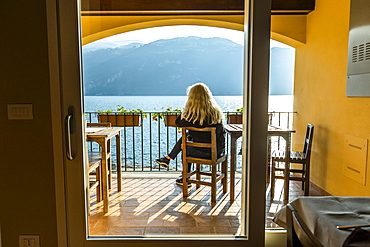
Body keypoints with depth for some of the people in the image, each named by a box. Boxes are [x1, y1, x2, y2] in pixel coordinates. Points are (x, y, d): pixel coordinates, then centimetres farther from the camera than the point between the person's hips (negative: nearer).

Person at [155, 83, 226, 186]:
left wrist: (187, 110, -2)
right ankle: (168, 158, 35)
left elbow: (178, 123, -2)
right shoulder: (216, 110, 1)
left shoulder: (194, 113, -18)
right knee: (186, 136, 23)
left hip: (204, 152, -6)